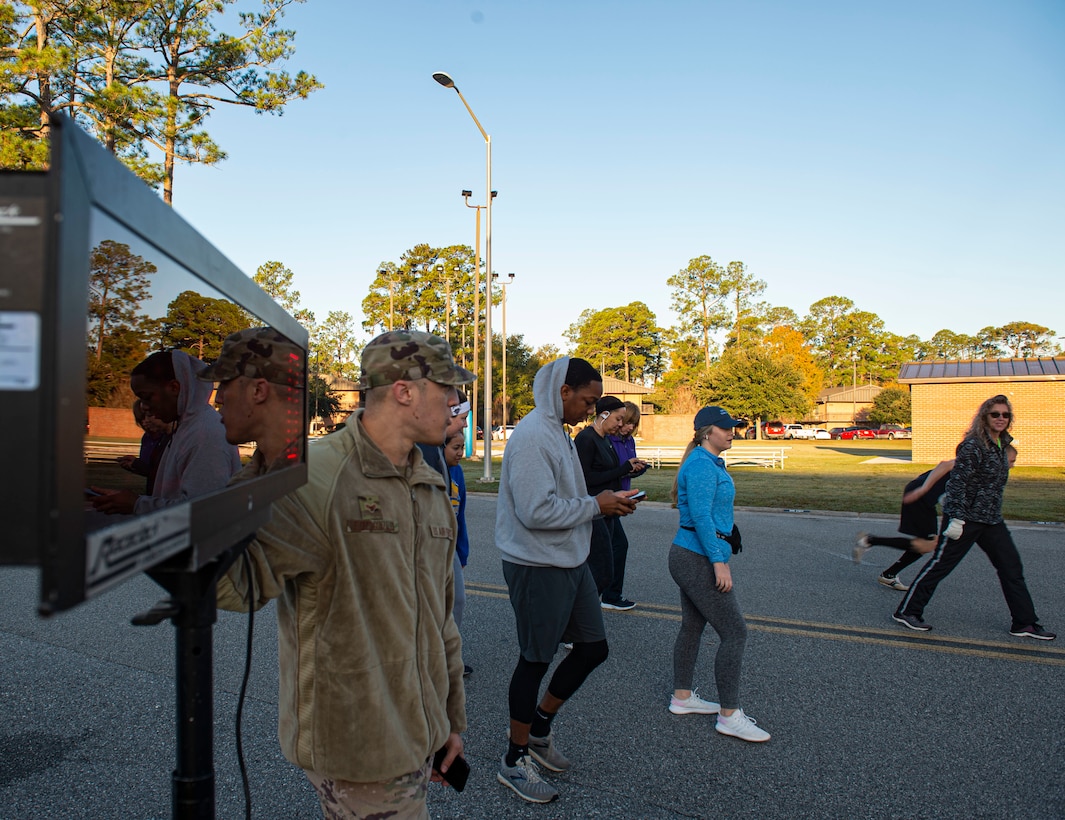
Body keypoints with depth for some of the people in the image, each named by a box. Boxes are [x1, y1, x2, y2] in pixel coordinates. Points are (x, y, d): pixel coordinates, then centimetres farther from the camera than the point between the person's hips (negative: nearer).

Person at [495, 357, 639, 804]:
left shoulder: (559, 432, 12)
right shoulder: (532, 436, -21)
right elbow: (537, 511, -28)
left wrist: (604, 501, 1)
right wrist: (596, 505, -17)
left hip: (570, 561, 10)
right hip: (536, 568, -9)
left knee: (594, 647, 15)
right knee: (535, 660, 5)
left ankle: (539, 725, 35)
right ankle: (515, 760, 25)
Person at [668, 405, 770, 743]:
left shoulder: (709, 463, 15)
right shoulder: (702, 465, -17)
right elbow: (700, 515, -24)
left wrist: (718, 555, 24)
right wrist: (718, 561, -24)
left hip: (689, 557, 11)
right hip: (699, 559, -11)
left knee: (692, 626, 17)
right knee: (734, 633, -6)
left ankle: (682, 697, 28)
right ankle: (730, 716, 2)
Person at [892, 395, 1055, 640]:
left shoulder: (1002, 444, 9)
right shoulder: (973, 445, -17)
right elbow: (957, 482, -20)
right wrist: (956, 519, -22)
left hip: (992, 520, 8)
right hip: (966, 518, -8)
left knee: (1012, 568, 10)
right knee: (940, 565, -1)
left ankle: (1025, 624, 21)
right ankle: (906, 611, 9)